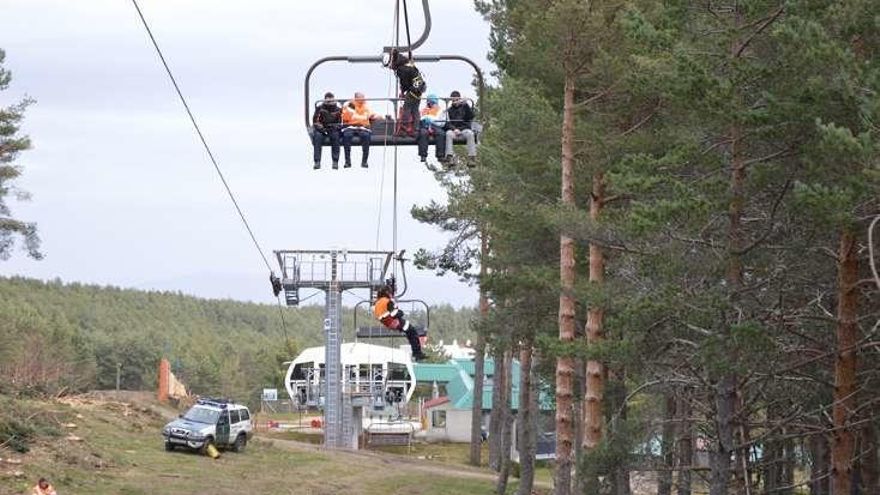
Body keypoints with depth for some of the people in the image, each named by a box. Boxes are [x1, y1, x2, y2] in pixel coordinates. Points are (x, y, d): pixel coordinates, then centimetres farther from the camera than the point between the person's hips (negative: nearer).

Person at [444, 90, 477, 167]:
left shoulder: (464, 107, 16)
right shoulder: (449, 110, 16)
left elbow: (471, 117, -3)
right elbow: (448, 123, 4)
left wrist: (465, 104, -12)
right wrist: (454, 129, -17)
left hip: (464, 129, 0)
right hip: (453, 129, 0)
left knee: (470, 133, -33)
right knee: (449, 133, -34)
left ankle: (472, 157, -37)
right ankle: (449, 157, -41)